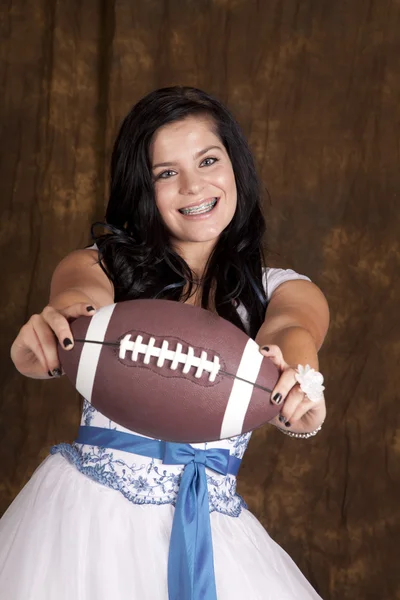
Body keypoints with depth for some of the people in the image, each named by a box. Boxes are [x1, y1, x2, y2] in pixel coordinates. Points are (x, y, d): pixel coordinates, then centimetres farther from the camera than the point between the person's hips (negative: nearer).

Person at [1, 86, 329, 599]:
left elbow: (289, 331, -17)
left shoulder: (284, 291, 6)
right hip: (86, 518, -1)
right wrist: (44, 341, -44)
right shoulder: (98, 266, 3)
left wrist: (298, 384, -41)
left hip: (211, 534, 1)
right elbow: (80, 300, -19)